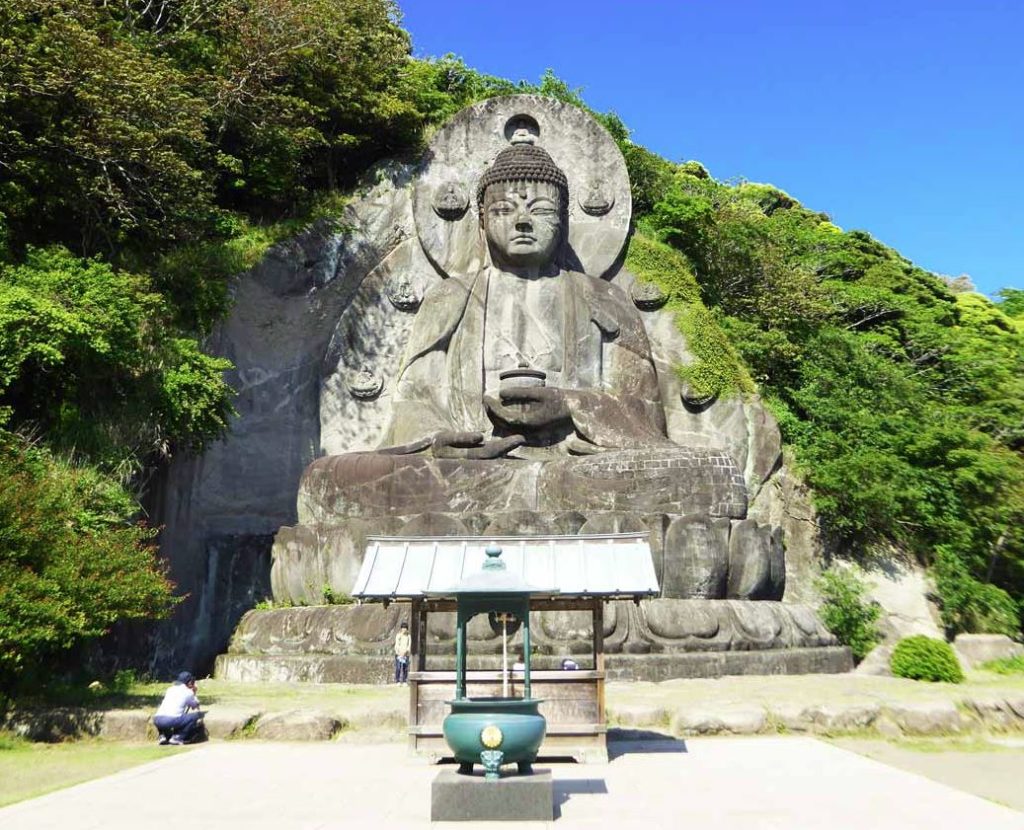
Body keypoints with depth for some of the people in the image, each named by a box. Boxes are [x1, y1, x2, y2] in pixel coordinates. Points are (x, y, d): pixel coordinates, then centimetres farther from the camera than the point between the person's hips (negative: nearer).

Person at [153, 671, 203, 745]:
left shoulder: (170, 689, 25)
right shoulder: (188, 692, 11)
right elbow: (195, 706, 27)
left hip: (157, 720, 7)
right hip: (172, 720, -6)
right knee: (197, 715, 5)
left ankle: (163, 736, 16)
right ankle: (177, 737, 0)